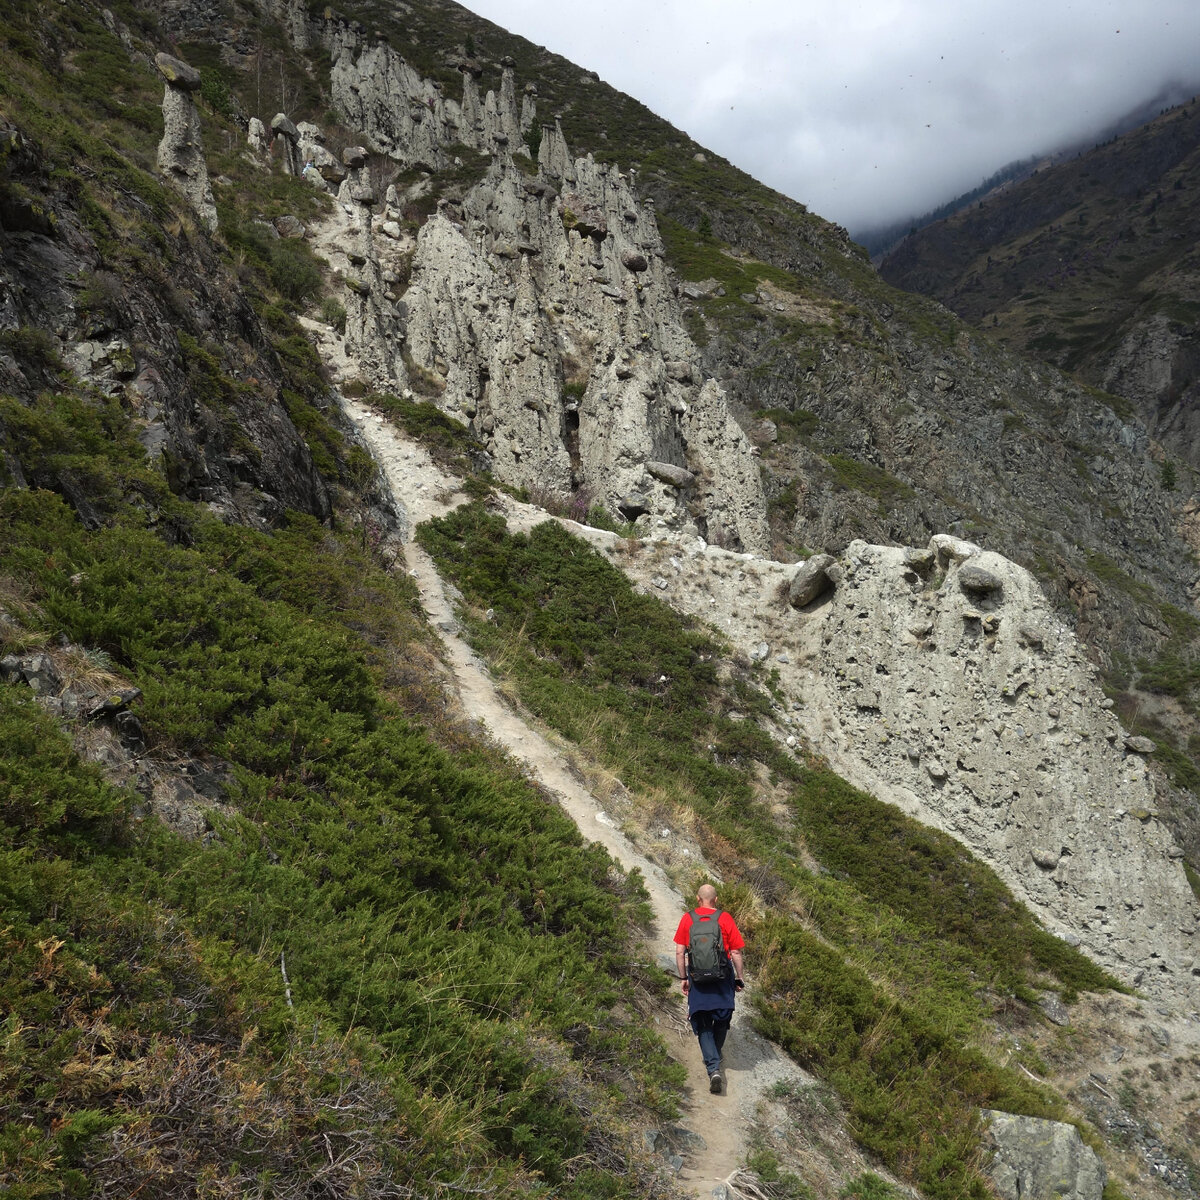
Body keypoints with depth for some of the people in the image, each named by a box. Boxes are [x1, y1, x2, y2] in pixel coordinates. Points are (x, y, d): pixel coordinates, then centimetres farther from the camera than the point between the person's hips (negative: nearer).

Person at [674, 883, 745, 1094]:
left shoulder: (687, 919, -1)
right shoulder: (726, 919, -4)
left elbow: (679, 952, -2)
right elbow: (736, 953, -3)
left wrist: (683, 978, 6)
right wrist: (739, 978, 7)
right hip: (723, 976, 0)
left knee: (703, 1024, 6)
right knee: (722, 1018, 22)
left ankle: (713, 1067, -8)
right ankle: (715, 1055, 37)